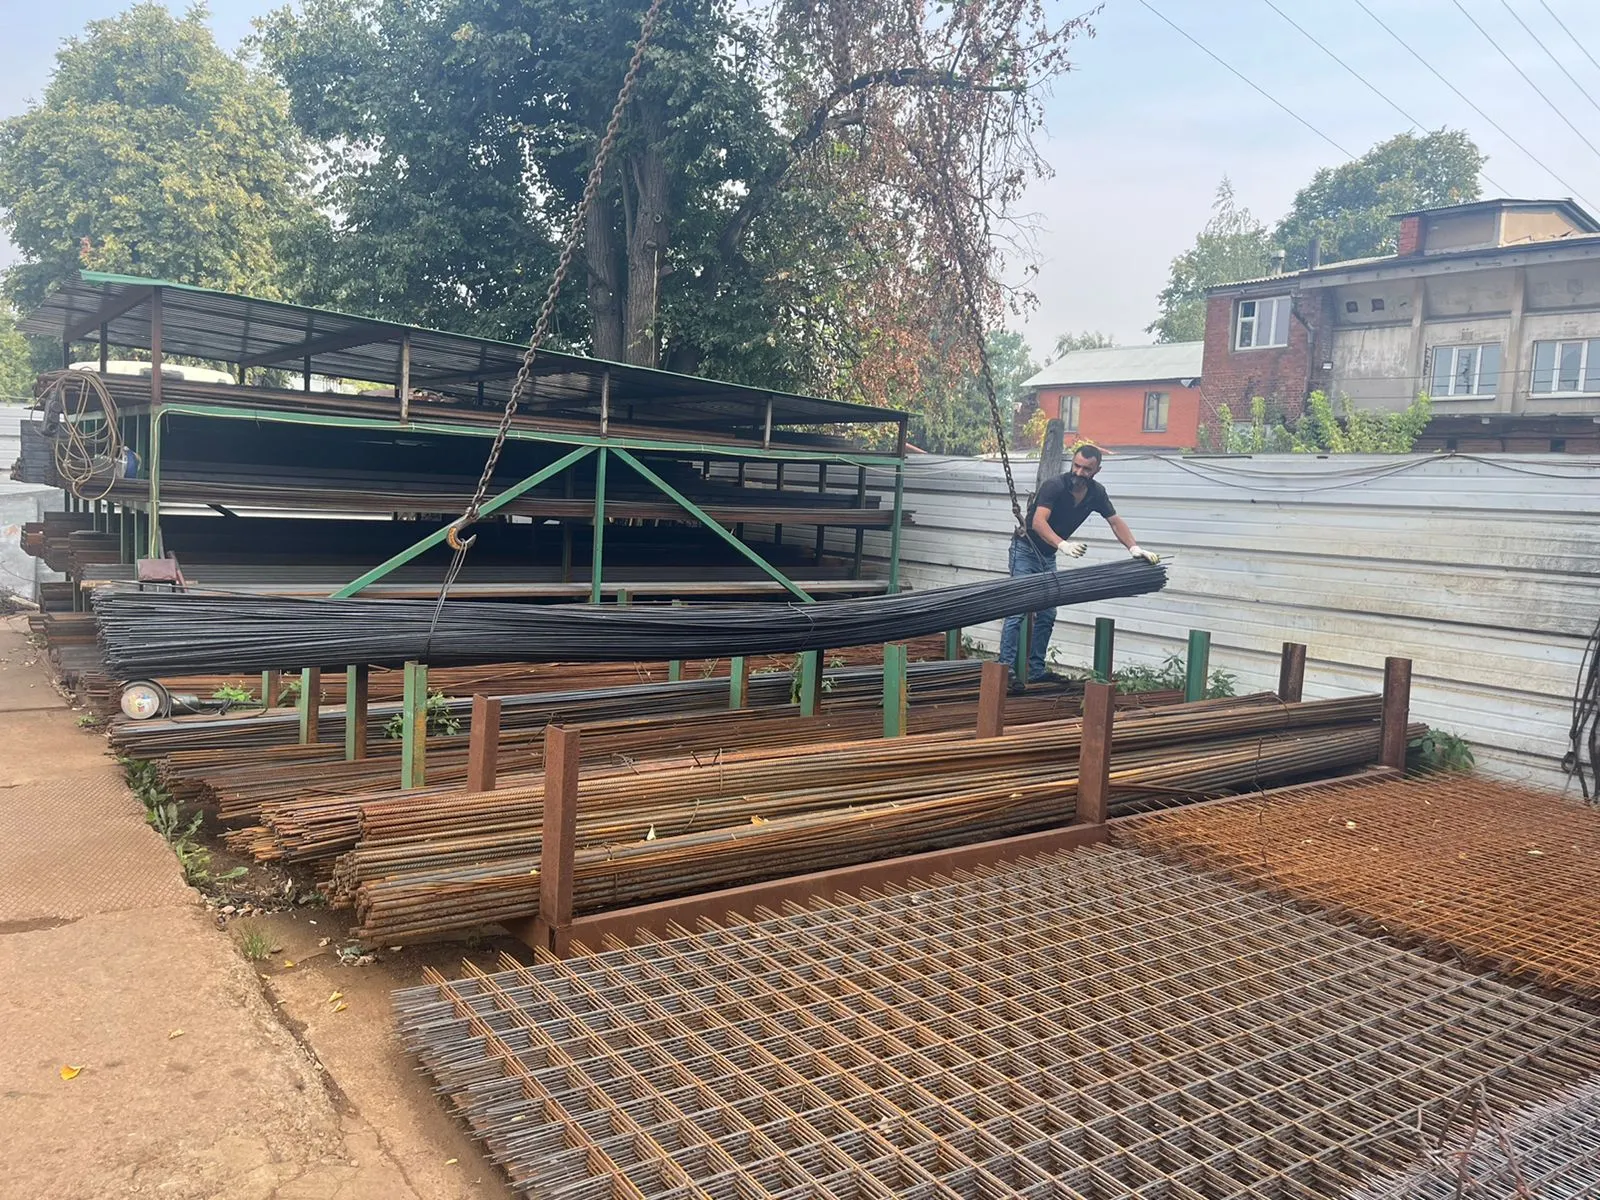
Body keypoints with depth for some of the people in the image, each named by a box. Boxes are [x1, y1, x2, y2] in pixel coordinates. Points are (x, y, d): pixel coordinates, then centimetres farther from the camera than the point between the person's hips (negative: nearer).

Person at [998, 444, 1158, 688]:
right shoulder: (1054, 486, -24)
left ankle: (1035, 672, 9)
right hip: (1025, 550, -7)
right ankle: (1006, 668, -17)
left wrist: (1134, 548, -13)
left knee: (1047, 615, 4)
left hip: (1048, 556, 7)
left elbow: (1115, 522, 3)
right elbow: (1038, 522, -36)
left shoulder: (1096, 494, -4)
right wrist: (1063, 545, -51)